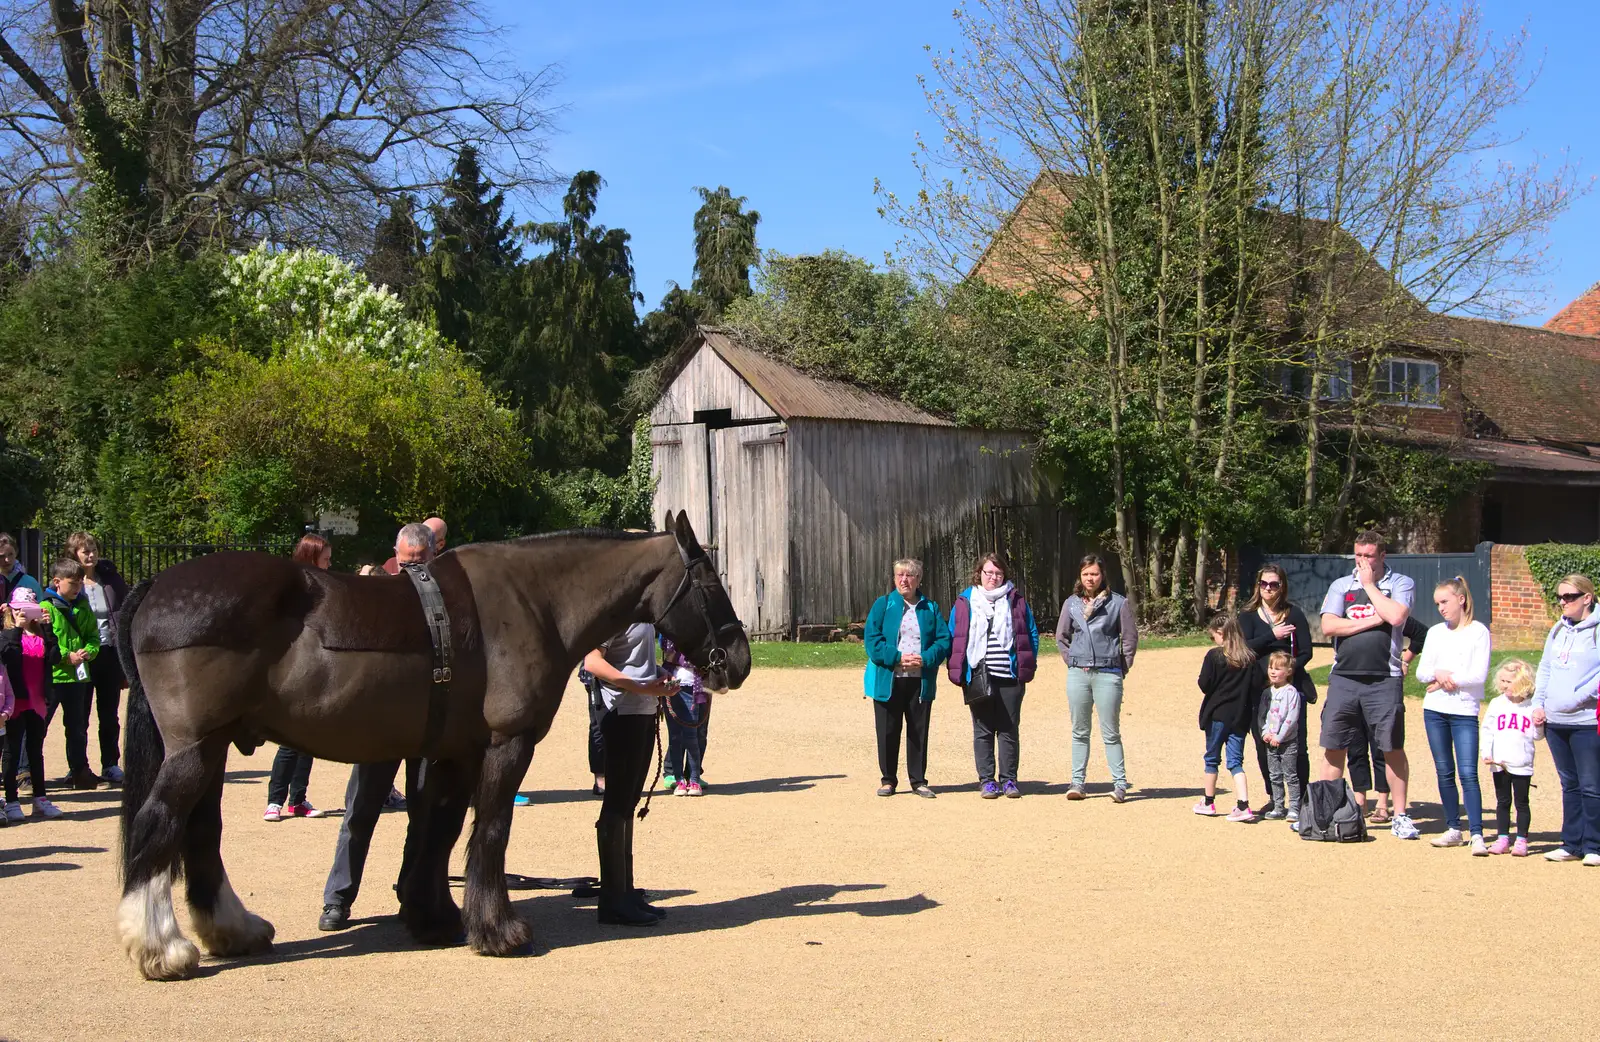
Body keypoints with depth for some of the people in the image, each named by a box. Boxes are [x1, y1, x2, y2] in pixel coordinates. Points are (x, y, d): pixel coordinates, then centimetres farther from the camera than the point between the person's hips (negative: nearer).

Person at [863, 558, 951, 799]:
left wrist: (926, 659, -13)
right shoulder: (883, 605, 5)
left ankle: (918, 781, 14)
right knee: (887, 731, 3)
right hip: (888, 679, -1)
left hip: (920, 681, 1)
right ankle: (888, 780, 14)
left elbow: (944, 639, 4)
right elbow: (872, 638, -4)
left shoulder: (930, 608, 10)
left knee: (919, 731, 5)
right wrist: (897, 657, -16)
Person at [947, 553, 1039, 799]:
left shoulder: (1017, 601, 8)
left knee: (1008, 730, 4)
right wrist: (957, 671, -1)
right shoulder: (964, 603, 7)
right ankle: (987, 781, 9)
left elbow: (1031, 634, 11)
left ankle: (1008, 779, 11)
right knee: (983, 731, 4)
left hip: (1010, 677, 0)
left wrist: (1027, 666, 3)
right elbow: (953, 638, 8)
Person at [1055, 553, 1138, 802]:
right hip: (1078, 674, 3)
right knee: (1079, 732, 8)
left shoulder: (1118, 603, 0)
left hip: (1108, 675, -3)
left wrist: (1122, 667, 2)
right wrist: (1072, 661, 10)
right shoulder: (1071, 603, 9)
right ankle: (1077, 782, 13)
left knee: (1111, 733, -1)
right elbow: (1061, 636, 19)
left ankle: (1120, 784, 4)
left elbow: (1130, 637, 4)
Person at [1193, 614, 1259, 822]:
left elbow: (1204, 685, -13)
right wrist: (1240, 692, 11)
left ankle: (1208, 803, 24)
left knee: (1212, 759, 13)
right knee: (1236, 762, 5)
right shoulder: (1250, 658, 0)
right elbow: (1257, 685, -2)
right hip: (1240, 717, 3)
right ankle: (1243, 806, -10)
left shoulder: (1214, 656, -11)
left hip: (1217, 715, -3)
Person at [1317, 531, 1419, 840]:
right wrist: (1372, 620, -6)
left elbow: (1395, 616, -15)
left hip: (1384, 679, -3)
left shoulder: (1401, 583, 6)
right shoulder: (1341, 585, 12)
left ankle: (1401, 815, 8)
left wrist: (1369, 585, -4)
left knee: (1393, 748, -1)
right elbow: (1329, 626, -2)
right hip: (1344, 677, 3)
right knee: (1333, 746, 4)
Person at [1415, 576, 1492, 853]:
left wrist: (1449, 680, -7)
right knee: (1444, 773, 8)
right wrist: (1439, 674, -12)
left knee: (1468, 773, -11)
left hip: (1465, 712, -5)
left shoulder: (1478, 632, -2)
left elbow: (1479, 675, -10)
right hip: (1434, 710, 5)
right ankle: (1453, 829, 16)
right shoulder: (1435, 632, 11)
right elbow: (1421, 671, 7)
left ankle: (1476, 834, -13)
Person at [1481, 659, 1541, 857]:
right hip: (1499, 764, 2)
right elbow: (1486, 730, 5)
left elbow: (1537, 736, 3)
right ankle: (1502, 838, 16)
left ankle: (1521, 840, 9)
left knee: (1521, 803, 4)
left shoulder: (1531, 707, -2)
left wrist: (1538, 726, -17)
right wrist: (1486, 753, -4)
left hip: (1522, 765, -2)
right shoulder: (1496, 704, 4)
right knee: (1502, 802, 10)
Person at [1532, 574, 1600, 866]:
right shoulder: (1558, 630, 14)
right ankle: (1572, 844, 21)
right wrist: (1539, 703, 10)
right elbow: (1545, 669, 20)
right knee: (1569, 785, 14)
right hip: (1555, 721, 7)